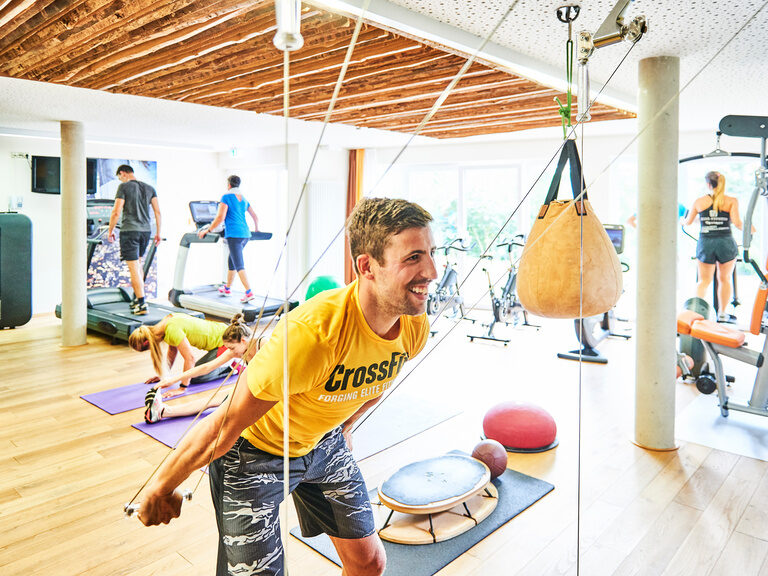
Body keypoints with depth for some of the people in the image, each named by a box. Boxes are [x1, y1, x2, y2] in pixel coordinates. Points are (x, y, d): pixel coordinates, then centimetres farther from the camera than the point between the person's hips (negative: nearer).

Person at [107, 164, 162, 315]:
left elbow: (116, 212, -9)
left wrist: (110, 231, 3)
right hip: (146, 231, 6)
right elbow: (157, 212, 8)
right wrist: (158, 232, 13)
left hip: (129, 231, -6)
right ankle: (136, 297, 23)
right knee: (137, 264, 21)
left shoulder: (124, 187, -4)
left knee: (134, 267, -5)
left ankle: (141, 304, -10)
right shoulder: (149, 188, 12)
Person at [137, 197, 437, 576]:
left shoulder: (416, 327, -18)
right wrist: (160, 489, -13)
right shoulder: (311, 332, -40)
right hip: (254, 451, -5)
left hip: (324, 444, 6)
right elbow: (223, 428, -27)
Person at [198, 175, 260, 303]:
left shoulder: (226, 197, -5)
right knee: (231, 261, 22)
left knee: (239, 266, -11)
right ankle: (227, 288, 34)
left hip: (233, 235, -8)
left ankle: (249, 292, -21)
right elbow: (255, 217, 21)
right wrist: (256, 230, 38)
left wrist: (207, 231, -6)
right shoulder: (244, 199, 16)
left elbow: (220, 218, -13)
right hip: (245, 234, 8)